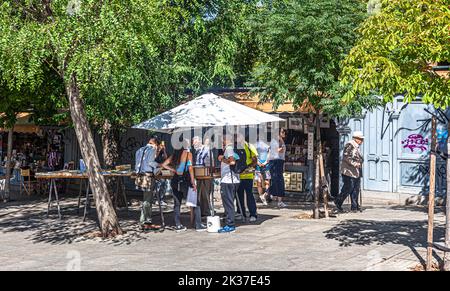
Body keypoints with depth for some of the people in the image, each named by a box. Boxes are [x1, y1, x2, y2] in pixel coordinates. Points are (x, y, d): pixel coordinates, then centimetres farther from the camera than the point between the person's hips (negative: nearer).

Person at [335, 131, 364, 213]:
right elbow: (346, 157, -21)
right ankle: (338, 203, 8)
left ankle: (355, 207, 11)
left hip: (356, 172, 10)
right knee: (348, 188, -8)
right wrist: (354, 163, -27)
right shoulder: (349, 145, -12)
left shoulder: (357, 146, 19)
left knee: (356, 189, 7)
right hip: (349, 171, -10)